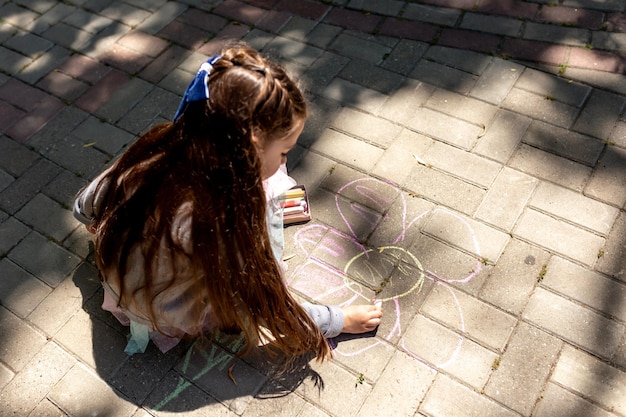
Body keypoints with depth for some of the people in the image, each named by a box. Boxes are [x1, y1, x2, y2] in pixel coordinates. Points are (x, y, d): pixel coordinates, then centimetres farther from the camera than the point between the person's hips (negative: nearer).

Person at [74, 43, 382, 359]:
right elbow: (267, 311, -21)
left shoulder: (160, 145, -20)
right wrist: (340, 320, -5)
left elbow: (85, 209, -1)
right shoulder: (219, 224, -38)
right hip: (171, 324, -5)